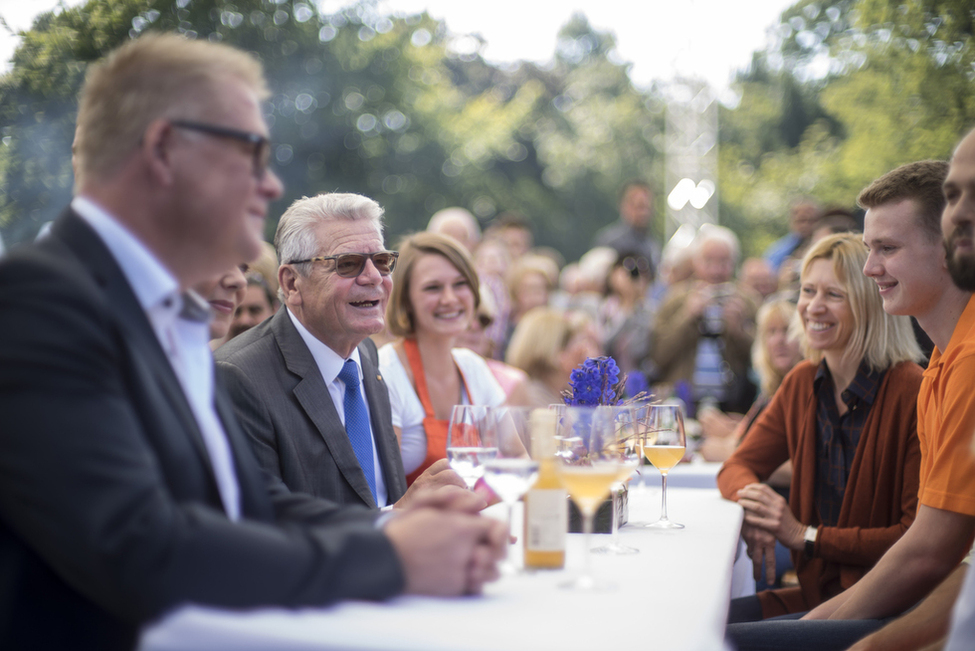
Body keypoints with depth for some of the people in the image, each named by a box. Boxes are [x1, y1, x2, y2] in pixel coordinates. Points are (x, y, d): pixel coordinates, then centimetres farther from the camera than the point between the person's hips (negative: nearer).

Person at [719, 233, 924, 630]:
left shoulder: (911, 393, -16)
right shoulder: (802, 383, 7)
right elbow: (738, 467, 12)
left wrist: (805, 535, -16)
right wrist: (753, 497, -12)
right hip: (817, 593, 6)